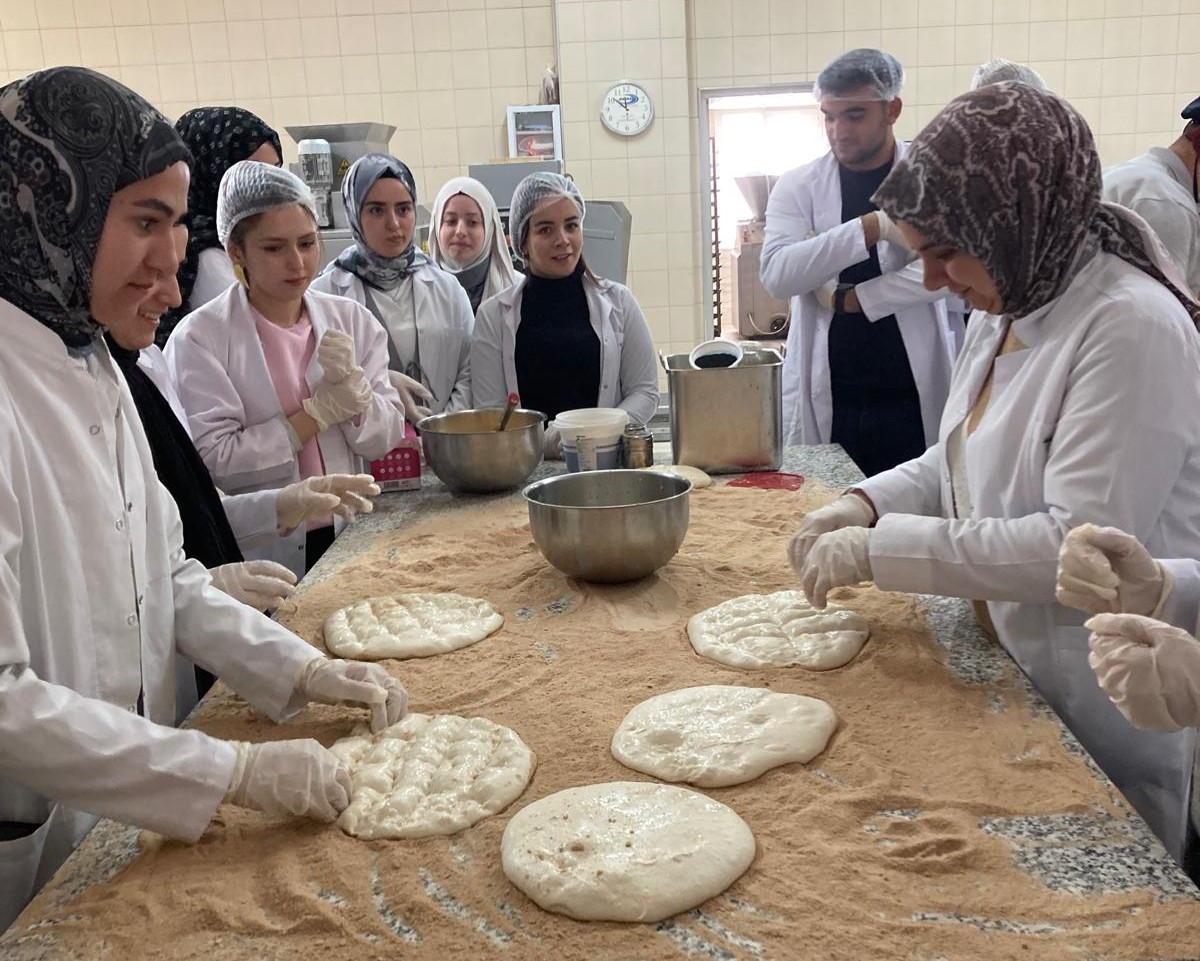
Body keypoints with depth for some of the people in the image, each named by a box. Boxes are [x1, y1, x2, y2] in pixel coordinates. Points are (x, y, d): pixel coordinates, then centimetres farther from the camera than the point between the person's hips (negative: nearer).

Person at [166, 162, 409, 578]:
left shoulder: (352, 320, 2)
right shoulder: (200, 338, -11)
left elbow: (386, 438, 0)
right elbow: (213, 459, -19)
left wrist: (352, 384, -19)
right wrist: (320, 411, -17)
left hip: (350, 542, 4)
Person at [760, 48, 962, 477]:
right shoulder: (798, 186, 6)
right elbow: (776, 274, -9)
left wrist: (848, 299, -9)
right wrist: (873, 227, -18)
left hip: (915, 399, -1)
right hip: (824, 404, 1)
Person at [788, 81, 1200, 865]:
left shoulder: (1130, 326, -24)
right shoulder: (1006, 312, 4)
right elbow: (962, 463, 15)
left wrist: (882, 549, -27)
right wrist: (871, 502, -4)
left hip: (1109, 709, -8)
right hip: (1017, 669, 8)